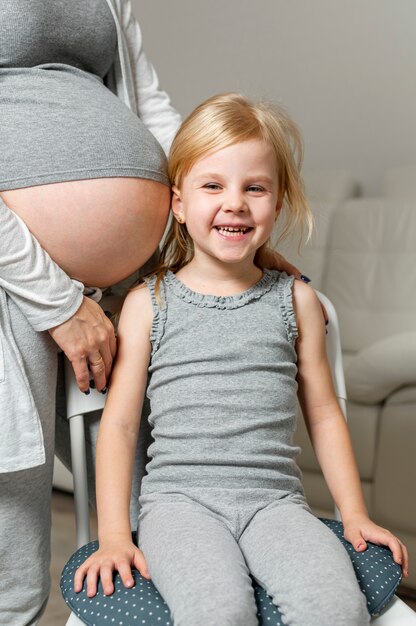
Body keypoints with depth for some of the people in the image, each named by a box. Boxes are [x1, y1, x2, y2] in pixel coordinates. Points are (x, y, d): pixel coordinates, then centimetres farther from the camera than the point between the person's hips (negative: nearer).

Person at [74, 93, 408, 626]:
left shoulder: (296, 300, 8)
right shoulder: (148, 303, 3)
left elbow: (323, 413, 14)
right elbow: (119, 422, 3)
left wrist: (355, 515, 11)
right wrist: (114, 534, -3)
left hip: (274, 497, 2)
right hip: (179, 496, -2)